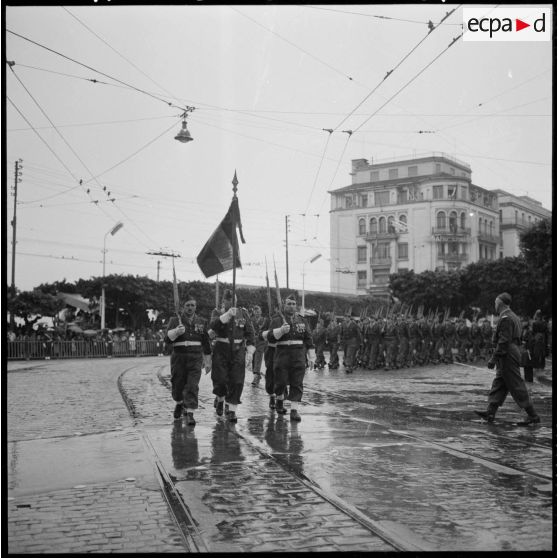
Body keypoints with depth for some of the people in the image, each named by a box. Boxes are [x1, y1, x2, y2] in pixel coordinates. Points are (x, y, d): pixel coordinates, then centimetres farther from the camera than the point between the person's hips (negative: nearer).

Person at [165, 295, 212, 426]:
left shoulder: (201, 322, 10)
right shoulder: (175, 320, 4)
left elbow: (206, 342, 16)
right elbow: (167, 339, -7)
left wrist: (208, 361, 16)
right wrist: (176, 332, -28)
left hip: (195, 359, 0)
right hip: (179, 357, 0)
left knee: (192, 386, -10)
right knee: (177, 385, 8)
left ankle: (190, 414, -9)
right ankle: (179, 404, 37)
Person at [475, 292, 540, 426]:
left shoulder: (505, 319, -16)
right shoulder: (514, 317, 16)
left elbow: (503, 341, -22)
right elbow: (518, 339, 20)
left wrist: (494, 358, -20)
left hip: (507, 356, -10)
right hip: (513, 354, 10)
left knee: (517, 387, -6)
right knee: (498, 385, 11)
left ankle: (533, 416, -2)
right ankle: (490, 413, 13)